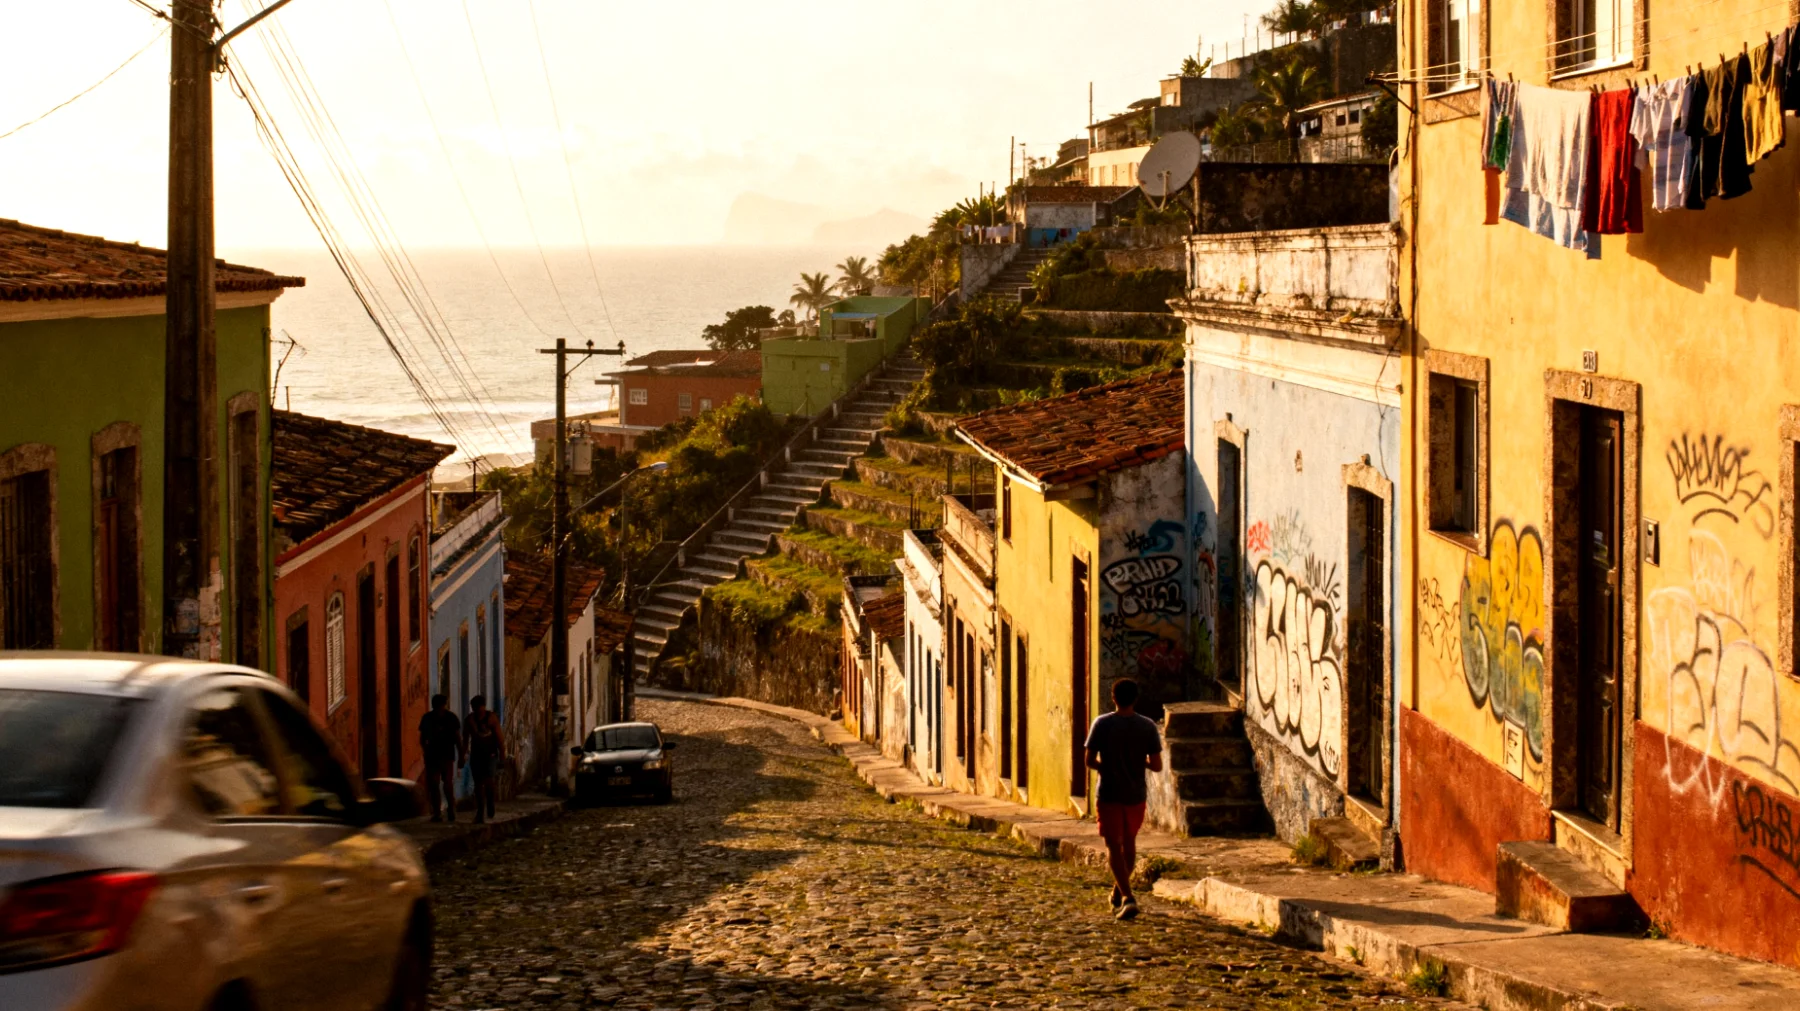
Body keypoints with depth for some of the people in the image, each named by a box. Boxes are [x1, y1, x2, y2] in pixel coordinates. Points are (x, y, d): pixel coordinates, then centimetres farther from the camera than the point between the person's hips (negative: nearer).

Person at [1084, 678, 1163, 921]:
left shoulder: (1102, 725, -10)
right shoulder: (1148, 726, -5)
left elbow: (1090, 761, -9)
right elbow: (1157, 765, -6)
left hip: (1109, 794, -3)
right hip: (1136, 794, 3)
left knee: (1114, 846, 0)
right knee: (1129, 843, 22)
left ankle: (1128, 897, -15)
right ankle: (1119, 891, 36)